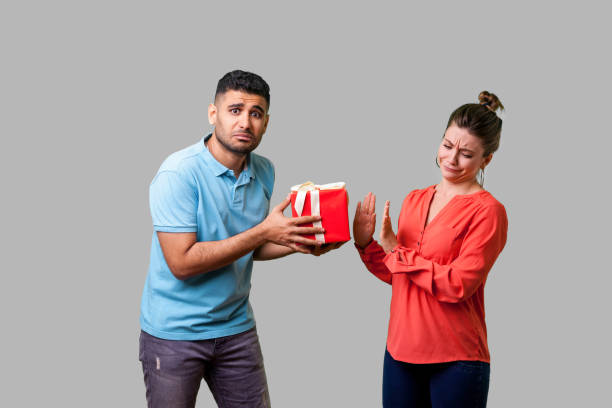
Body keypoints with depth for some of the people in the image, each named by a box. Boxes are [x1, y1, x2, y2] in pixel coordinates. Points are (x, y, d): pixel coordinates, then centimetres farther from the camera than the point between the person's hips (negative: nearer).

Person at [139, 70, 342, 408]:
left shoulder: (264, 172, 3)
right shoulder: (179, 173, -17)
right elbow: (182, 262, -23)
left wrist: (297, 243, -5)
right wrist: (263, 232, -24)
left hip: (236, 327, 6)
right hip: (174, 333, -5)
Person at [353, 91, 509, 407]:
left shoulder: (488, 211, -10)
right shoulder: (415, 200, 9)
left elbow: (457, 285, -17)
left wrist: (396, 252, -12)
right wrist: (365, 244, -1)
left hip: (456, 360, -5)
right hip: (401, 350, 6)